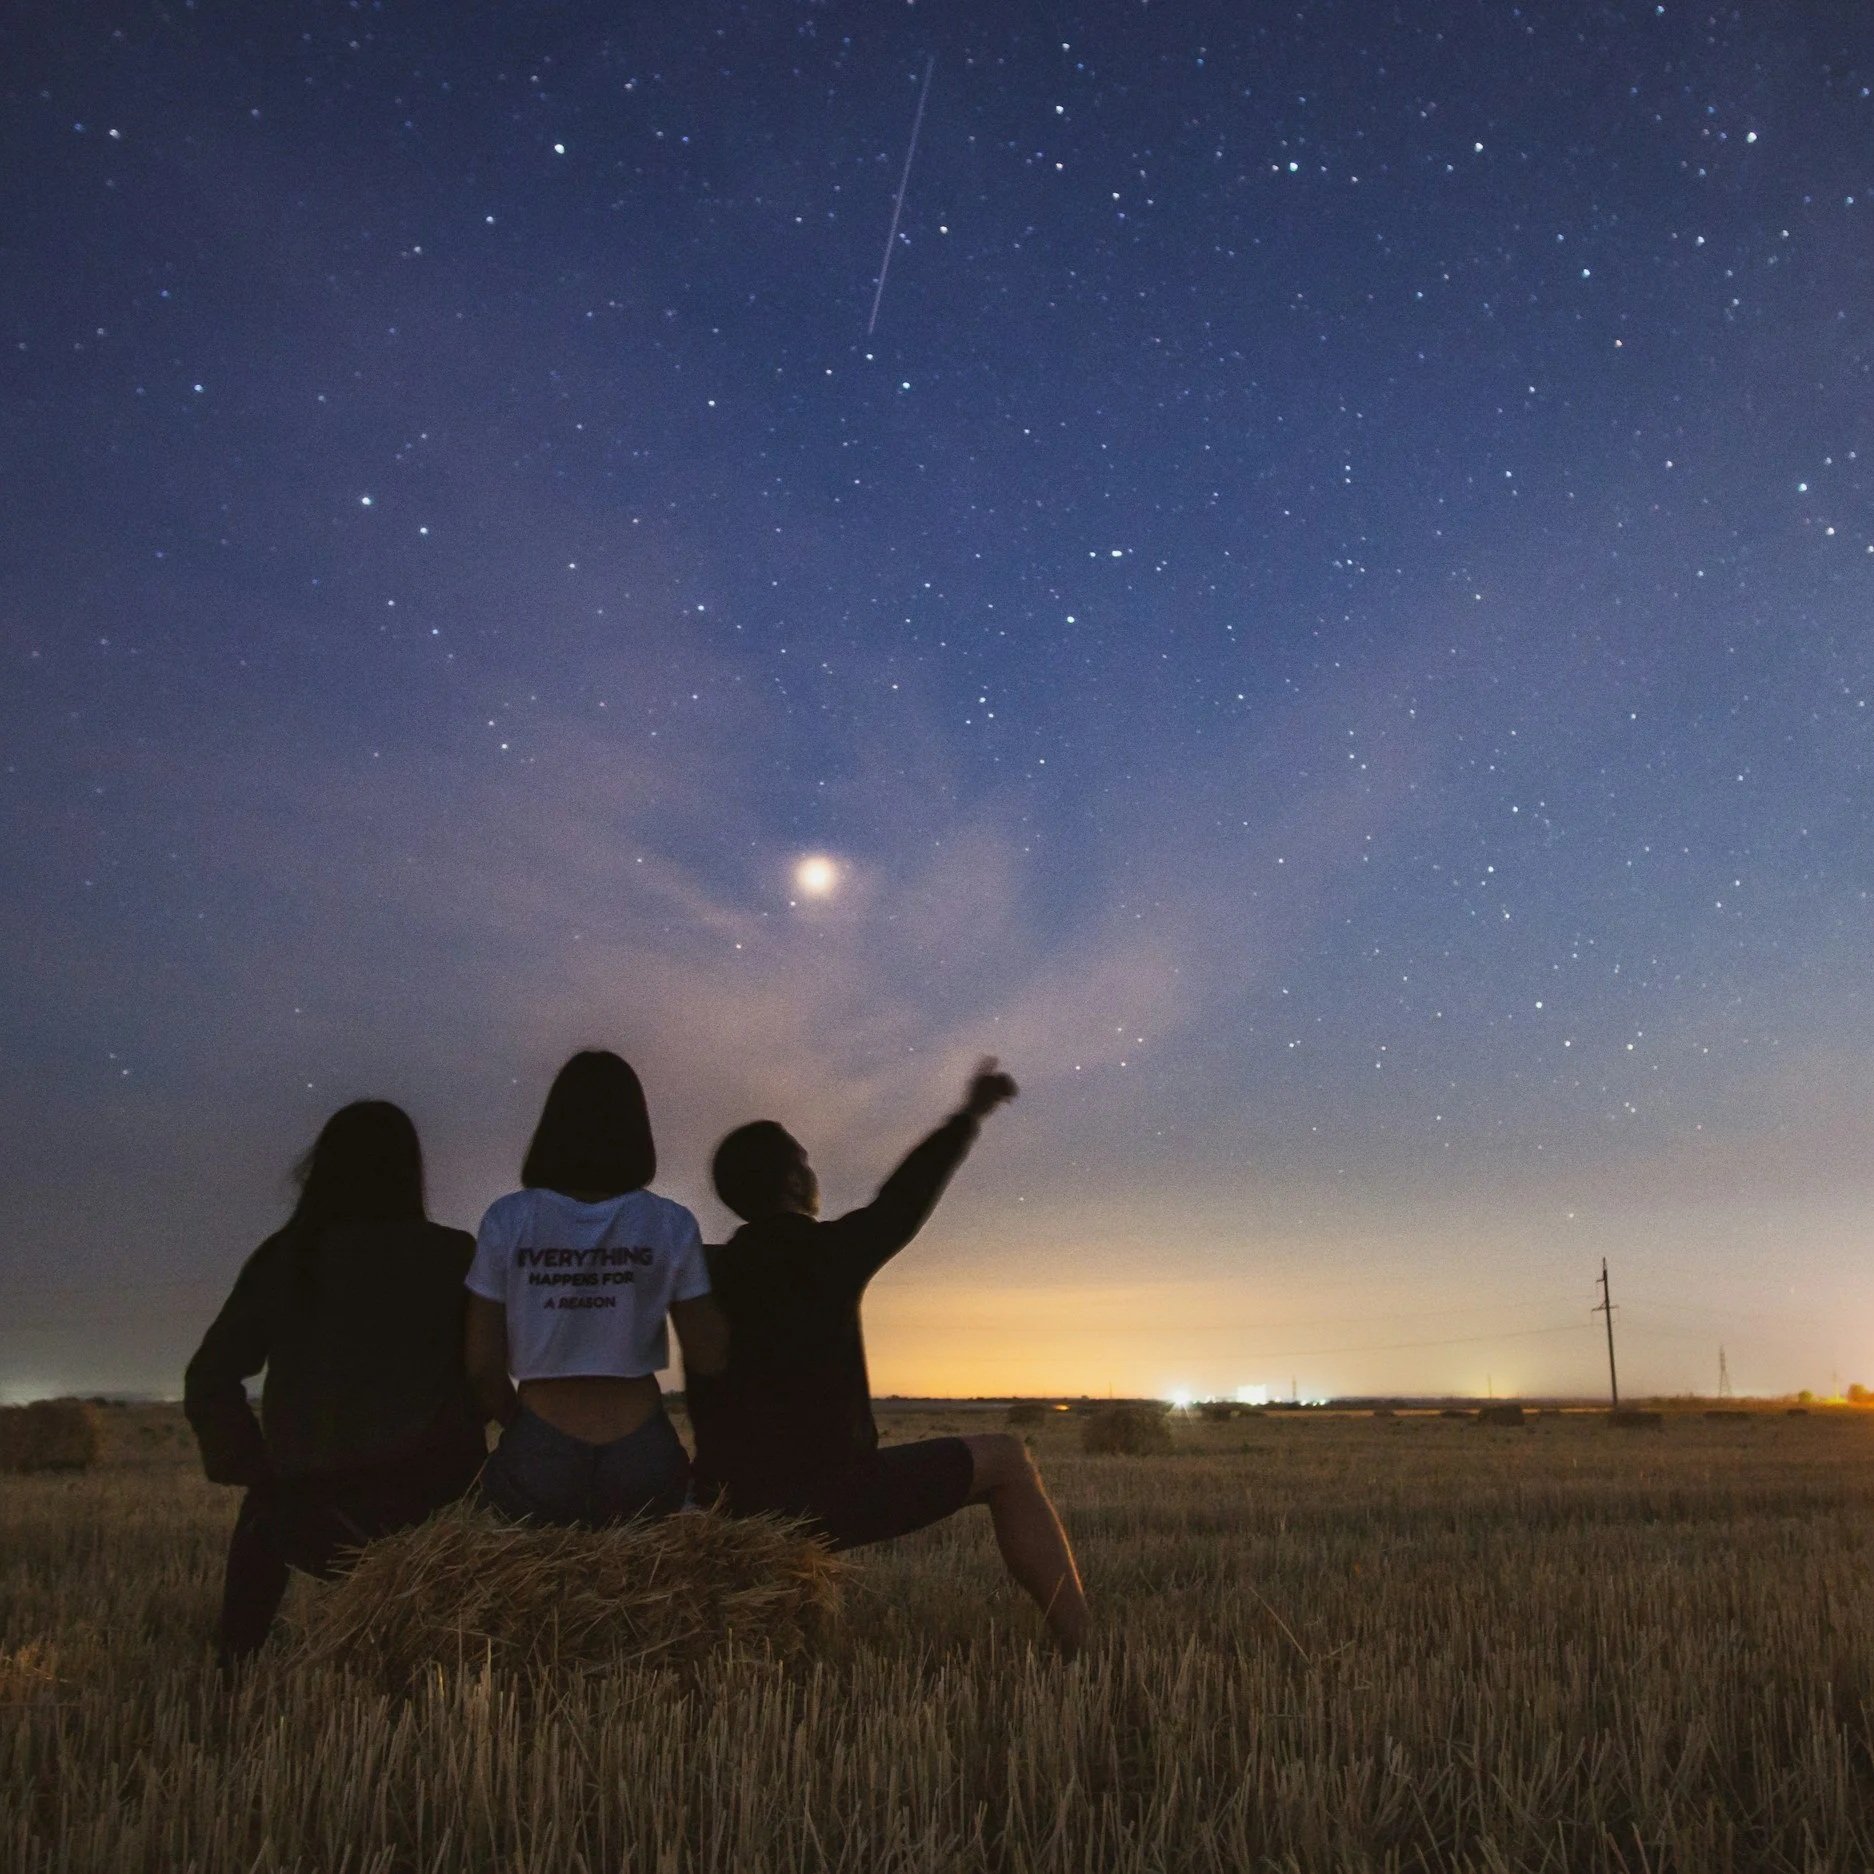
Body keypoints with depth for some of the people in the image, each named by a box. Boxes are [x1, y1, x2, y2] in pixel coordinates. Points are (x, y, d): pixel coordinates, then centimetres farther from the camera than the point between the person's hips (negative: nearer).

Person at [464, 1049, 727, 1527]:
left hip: (540, 1457, -1)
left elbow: (483, 1366, -1)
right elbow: (707, 1358, 2)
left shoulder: (508, 1219, -3)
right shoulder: (670, 1223, -3)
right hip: (642, 1456, 1)